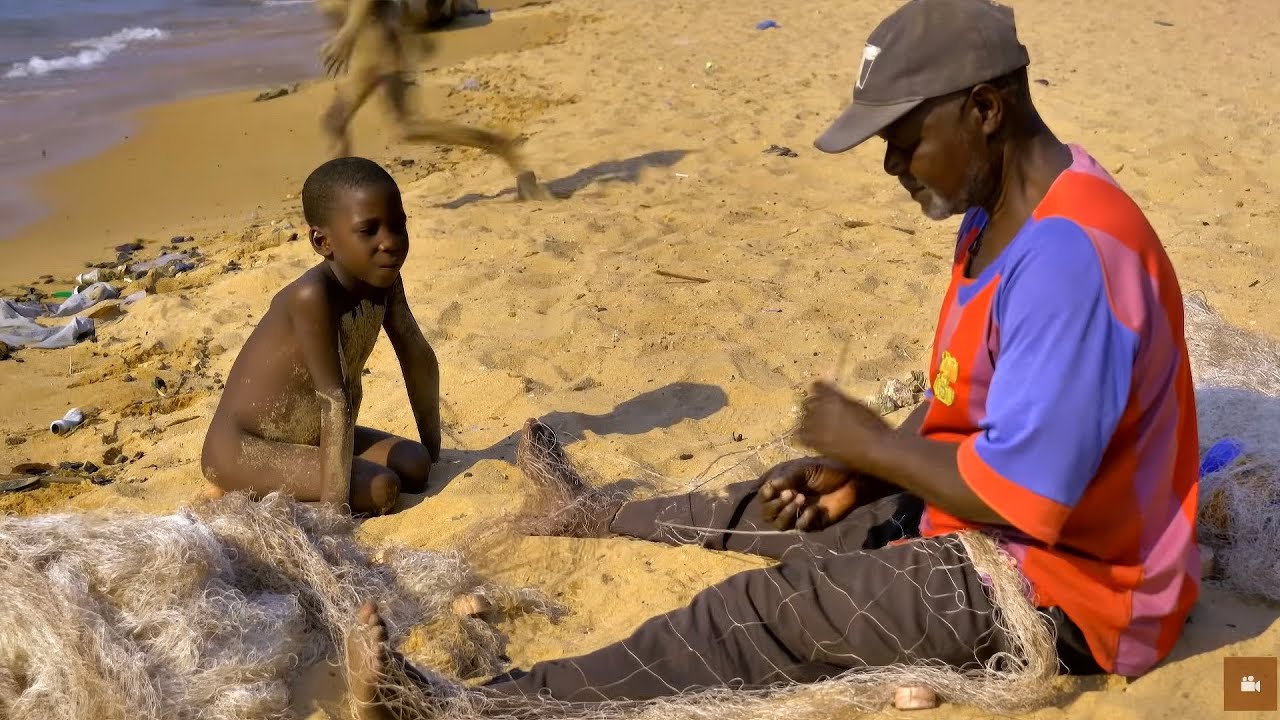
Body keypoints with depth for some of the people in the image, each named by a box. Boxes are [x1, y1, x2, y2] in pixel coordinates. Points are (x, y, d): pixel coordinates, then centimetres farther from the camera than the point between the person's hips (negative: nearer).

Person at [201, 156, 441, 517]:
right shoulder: (313, 296, -30)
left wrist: (432, 450, 11)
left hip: (309, 437, 9)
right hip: (240, 449, -8)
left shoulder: (383, 279, -5)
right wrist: (334, 505, -27)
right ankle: (245, 493, -5)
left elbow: (418, 358, 6)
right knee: (380, 490, -21)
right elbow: (337, 402, -32)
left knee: (414, 465, -4)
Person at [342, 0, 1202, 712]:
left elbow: (1018, 496, -32)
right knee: (776, 510, 18)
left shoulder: (1069, 251, -30)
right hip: (987, 522, 9)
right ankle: (584, 513, 41)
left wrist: (871, 442, -17)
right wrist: (859, 472, -3)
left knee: (763, 614, -15)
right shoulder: (998, 218, 4)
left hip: (1053, 591, -9)